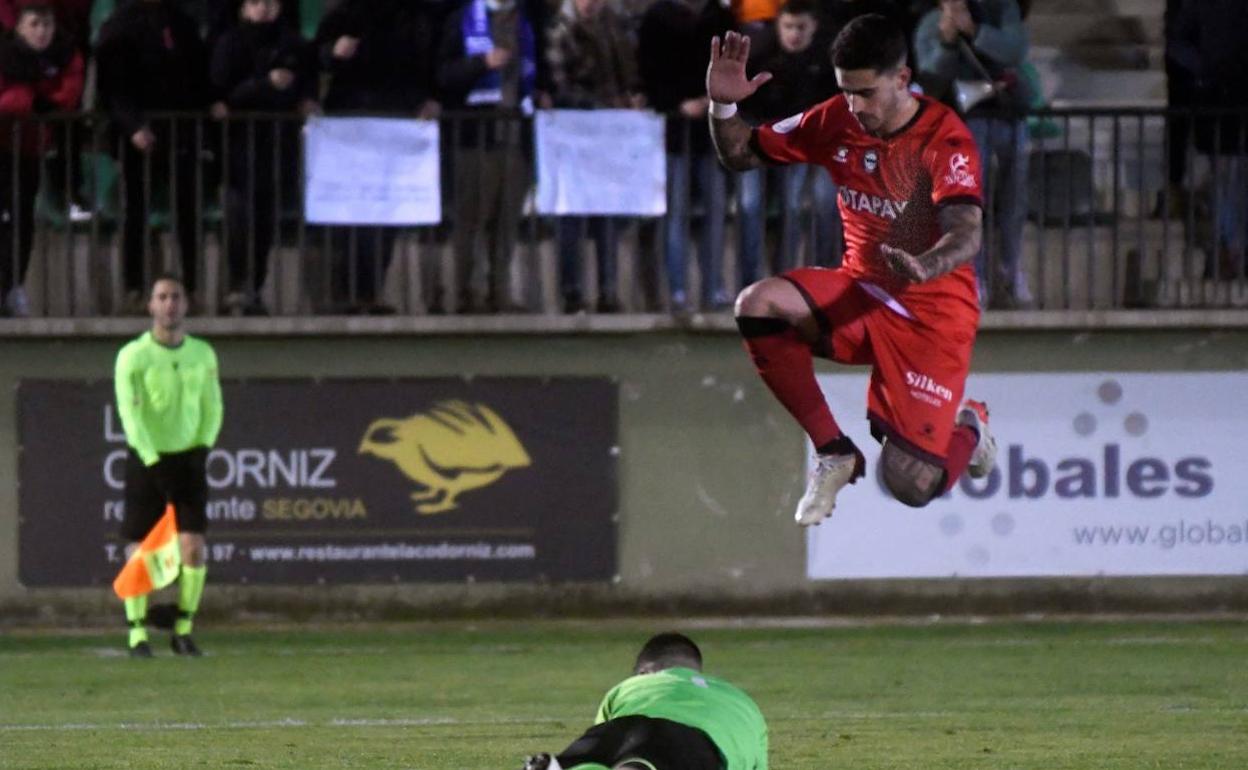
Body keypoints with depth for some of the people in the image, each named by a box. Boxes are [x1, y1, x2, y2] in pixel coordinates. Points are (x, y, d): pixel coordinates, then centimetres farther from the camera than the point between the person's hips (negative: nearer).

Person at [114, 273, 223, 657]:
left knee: (194, 548, -6)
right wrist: (152, 460, -21)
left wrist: (203, 448, -3)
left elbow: (213, 407, 11)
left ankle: (183, 630, 6)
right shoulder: (133, 356, -8)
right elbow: (130, 412, -14)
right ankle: (137, 633, 7)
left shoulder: (203, 354, 6)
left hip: (188, 458, 3)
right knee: (140, 552, -2)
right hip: (145, 461, -3)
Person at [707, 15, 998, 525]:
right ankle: (833, 453, -9)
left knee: (910, 487, -16)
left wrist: (926, 267, -54)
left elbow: (966, 234, -31)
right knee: (758, 306, -26)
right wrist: (723, 106, -15)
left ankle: (965, 427, 24)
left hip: (932, 313, -5)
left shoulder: (945, 139, -18)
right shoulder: (836, 122, -3)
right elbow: (741, 155, 7)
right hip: (860, 295, 5)